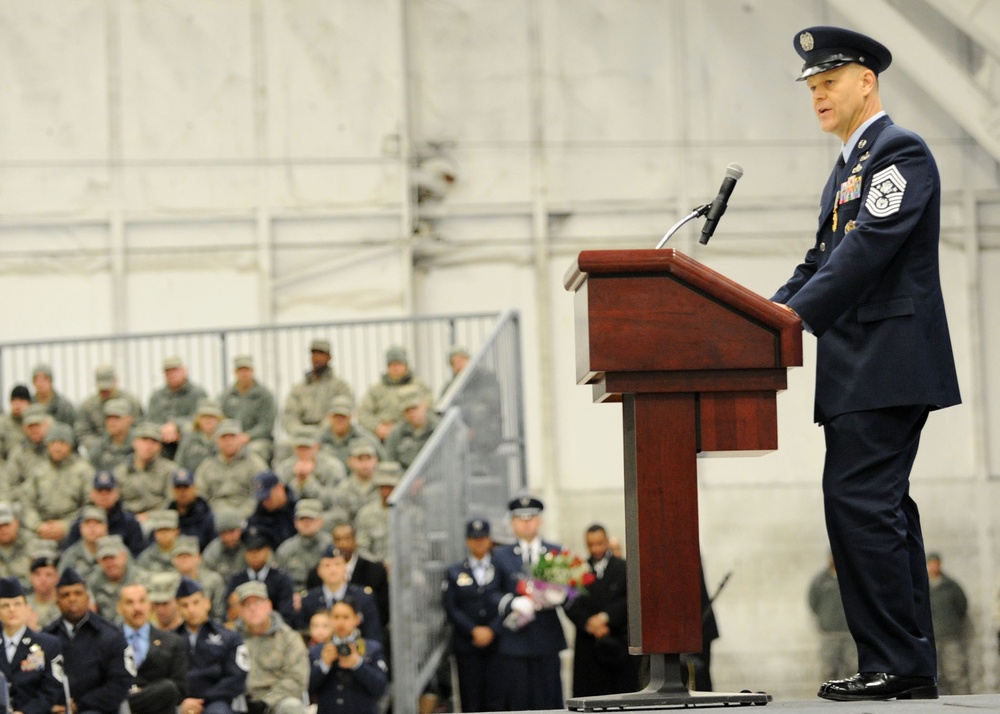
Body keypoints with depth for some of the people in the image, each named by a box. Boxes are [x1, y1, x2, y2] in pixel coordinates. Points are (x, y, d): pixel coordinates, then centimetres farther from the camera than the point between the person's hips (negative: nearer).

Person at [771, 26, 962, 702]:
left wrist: (795, 316, -24)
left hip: (888, 361, -10)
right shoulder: (848, 167, 23)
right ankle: (913, 668, 10)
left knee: (858, 502, -15)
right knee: (883, 509, 8)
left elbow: (870, 247, -19)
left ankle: (892, 663, -15)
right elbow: (823, 261, 22)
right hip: (858, 369, 10)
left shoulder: (901, 151, -8)